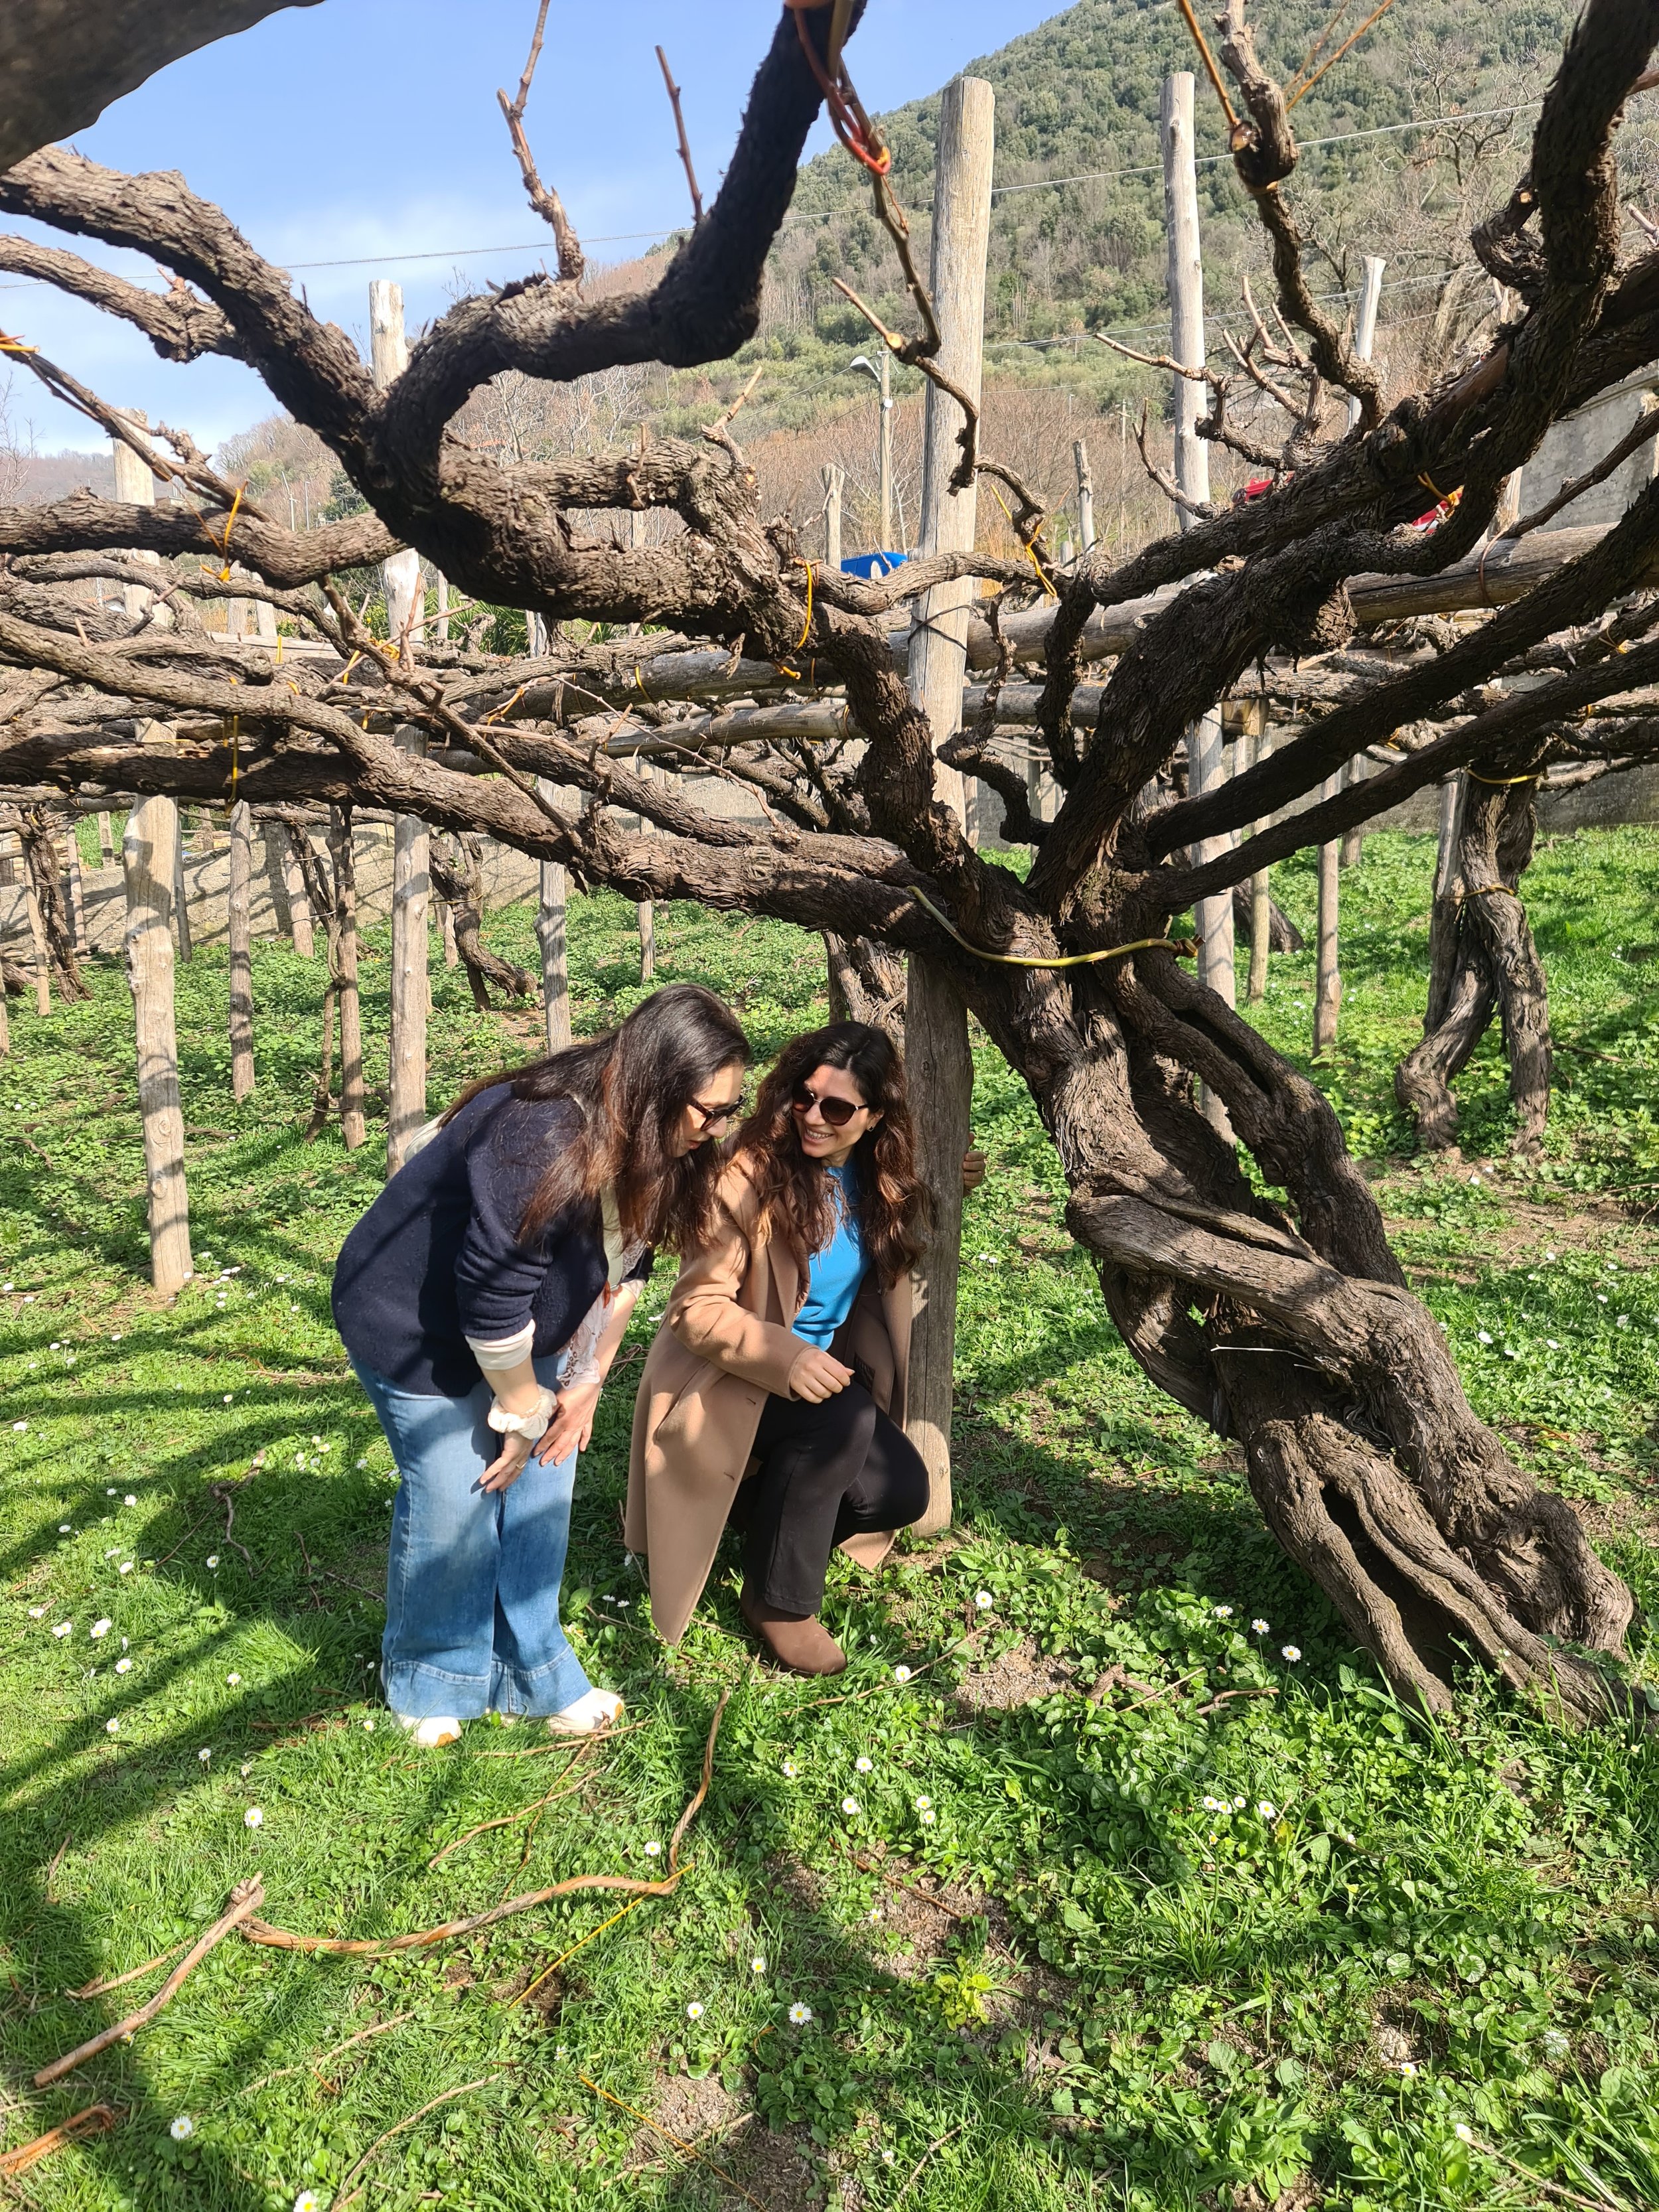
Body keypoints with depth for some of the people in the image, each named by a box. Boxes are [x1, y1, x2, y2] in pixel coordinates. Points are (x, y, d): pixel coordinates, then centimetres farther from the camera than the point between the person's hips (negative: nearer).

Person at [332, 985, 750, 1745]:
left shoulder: (653, 1147, -11)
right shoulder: (540, 1146, -38)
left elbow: (625, 1264, 0)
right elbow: (493, 1297, -32)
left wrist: (586, 1382, -3)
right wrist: (523, 1410, -18)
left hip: (521, 1332, 8)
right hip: (413, 1321, -7)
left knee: (540, 1483, 7)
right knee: (455, 1502, -3)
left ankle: (531, 1669, 23)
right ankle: (428, 1682, 20)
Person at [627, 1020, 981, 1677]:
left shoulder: (874, 1178, -2)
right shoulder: (751, 1176, -22)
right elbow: (698, 1309, -21)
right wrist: (784, 1357, -35)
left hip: (820, 1370, 7)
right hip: (722, 1383, -7)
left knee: (902, 1491, -10)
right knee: (841, 1420, -33)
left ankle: (751, 1508, 13)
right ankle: (779, 1601, -13)